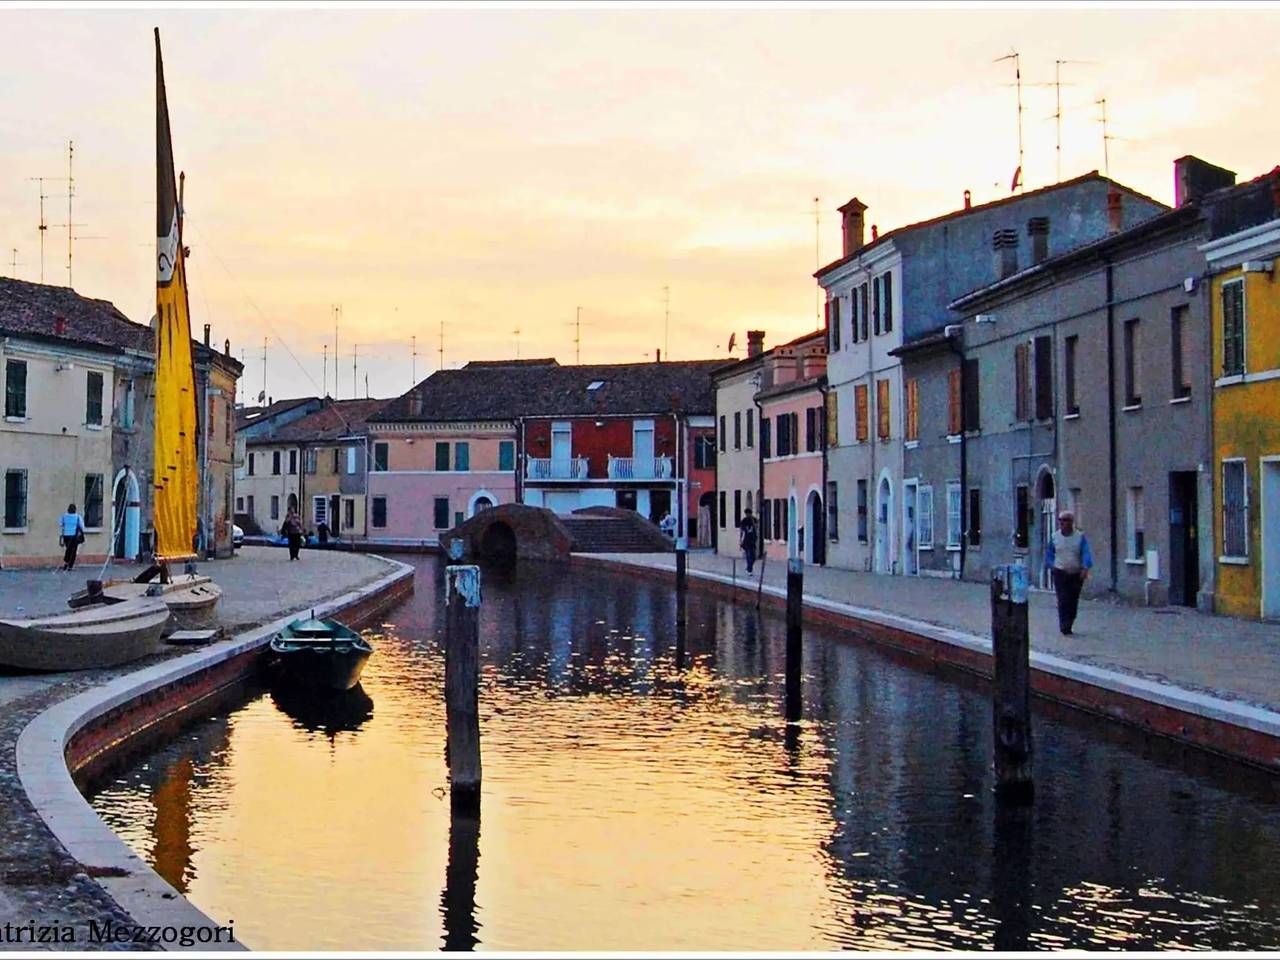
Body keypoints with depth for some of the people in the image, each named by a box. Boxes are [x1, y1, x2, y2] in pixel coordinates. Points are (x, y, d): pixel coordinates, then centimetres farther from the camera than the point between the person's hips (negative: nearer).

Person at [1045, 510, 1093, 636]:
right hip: (1060, 573, 0)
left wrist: (1086, 568, -28)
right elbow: (1049, 555, 15)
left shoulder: (1080, 537, -2)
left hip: (1076, 574, 0)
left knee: (1073, 602, 6)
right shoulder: (1054, 537, 4)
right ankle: (1064, 628, -13)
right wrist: (1052, 566, -2)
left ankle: (1068, 627, 19)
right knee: (1063, 601, -12)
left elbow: (1086, 553, -12)